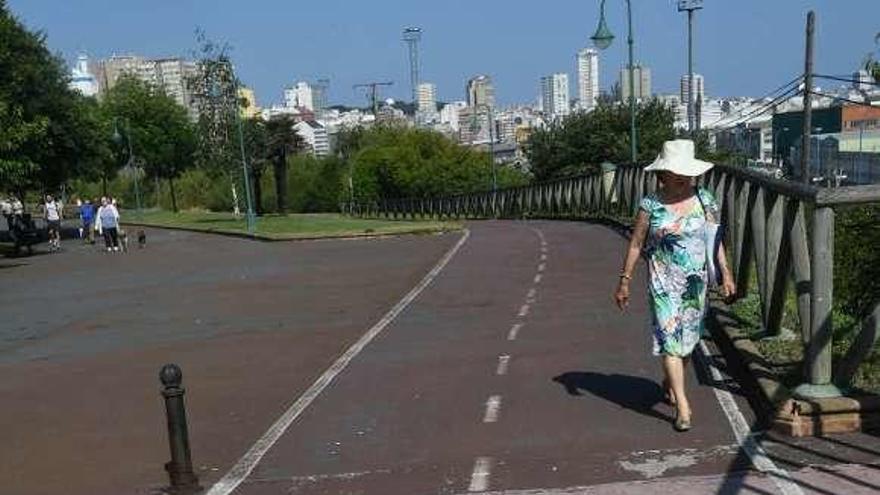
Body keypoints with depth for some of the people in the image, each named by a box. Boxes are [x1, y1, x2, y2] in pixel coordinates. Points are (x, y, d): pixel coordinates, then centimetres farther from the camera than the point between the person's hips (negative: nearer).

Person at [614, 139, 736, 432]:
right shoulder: (651, 205, -6)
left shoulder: (704, 200, 2)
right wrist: (624, 281, 1)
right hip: (664, 282, -3)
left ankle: (670, 382, 40)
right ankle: (682, 406, -5)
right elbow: (636, 244, 0)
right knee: (669, 339, -9)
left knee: (688, 337, 13)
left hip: (696, 281, 3)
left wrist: (725, 274, 3)